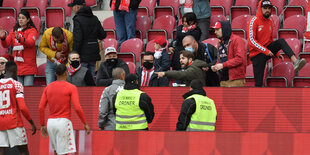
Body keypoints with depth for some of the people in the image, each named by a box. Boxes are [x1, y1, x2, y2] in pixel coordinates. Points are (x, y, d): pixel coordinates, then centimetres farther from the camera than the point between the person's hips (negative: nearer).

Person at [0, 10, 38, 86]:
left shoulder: (32, 30, -1)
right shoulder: (14, 30, 12)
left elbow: (31, 42, -21)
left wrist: (19, 39, -38)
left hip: (28, 65, -4)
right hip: (17, 65, 4)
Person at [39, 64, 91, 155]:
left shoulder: (48, 87, 10)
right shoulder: (71, 88, -5)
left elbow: (41, 107, 7)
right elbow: (77, 108, -12)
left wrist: (43, 125, 15)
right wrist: (85, 123, -3)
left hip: (51, 122, 5)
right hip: (64, 121, -5)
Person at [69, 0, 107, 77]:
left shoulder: (78, 20, -13)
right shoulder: (94, 19, 8)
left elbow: (77, 39, -18)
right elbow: (103, 35, 11)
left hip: (83, 54, -7)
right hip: (94, 53, 7)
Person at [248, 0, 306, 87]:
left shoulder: (270, 22, 11)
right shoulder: (254, 21, -11)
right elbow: (251, 40, -19)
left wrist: (277, 53, 10)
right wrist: (265, 50, -26)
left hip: (267, 50, 5)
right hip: (257, 54, -5)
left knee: (281, 41, -21)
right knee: (258, 83, -10)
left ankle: (295, 62, -38)